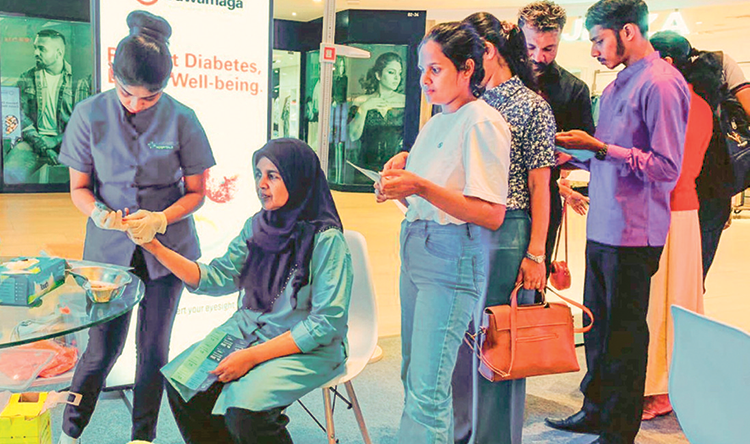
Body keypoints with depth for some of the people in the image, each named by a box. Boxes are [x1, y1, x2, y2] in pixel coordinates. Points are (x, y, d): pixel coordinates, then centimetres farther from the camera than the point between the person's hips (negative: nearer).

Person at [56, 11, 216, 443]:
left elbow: (196, 192, -1)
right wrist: (99, 213, -19)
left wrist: (160, 219, -19)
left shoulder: (181, 120, -8)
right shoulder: (90, 114, -5)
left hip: (167, 246, 0)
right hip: (109, 247, 0)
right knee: (104, 346, 1)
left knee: (153, 347, 7)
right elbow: (79, 187, 2)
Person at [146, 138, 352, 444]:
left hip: (308, 349, -6)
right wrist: (155, 247, -9)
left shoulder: (327, 240, -18)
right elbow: (216, 278, 2)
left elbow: (327, 322, -18)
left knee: (243, 412, -26)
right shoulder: (257, 226, 2)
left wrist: (253, 356, -19)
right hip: (247, 330, 7)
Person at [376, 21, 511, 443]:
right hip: (416, 250, 9)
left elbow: (492, 215, -17)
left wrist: (420, 186, -23)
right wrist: (403, 168, 3)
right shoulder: (436, 122, 16)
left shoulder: (482, 123, -10)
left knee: (426, 392, -8)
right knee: (414, 376, 15)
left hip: (454, 258, -9)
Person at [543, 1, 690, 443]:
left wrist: (599, 147, -19)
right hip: (603, 226, 9)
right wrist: (576, 155, 9)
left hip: (633, 233, -9)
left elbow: (665, 166, -19)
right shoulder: (618, 85, 15)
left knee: (625, 332, 3)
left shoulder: (661, 83, -13)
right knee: (598, 324, 17)